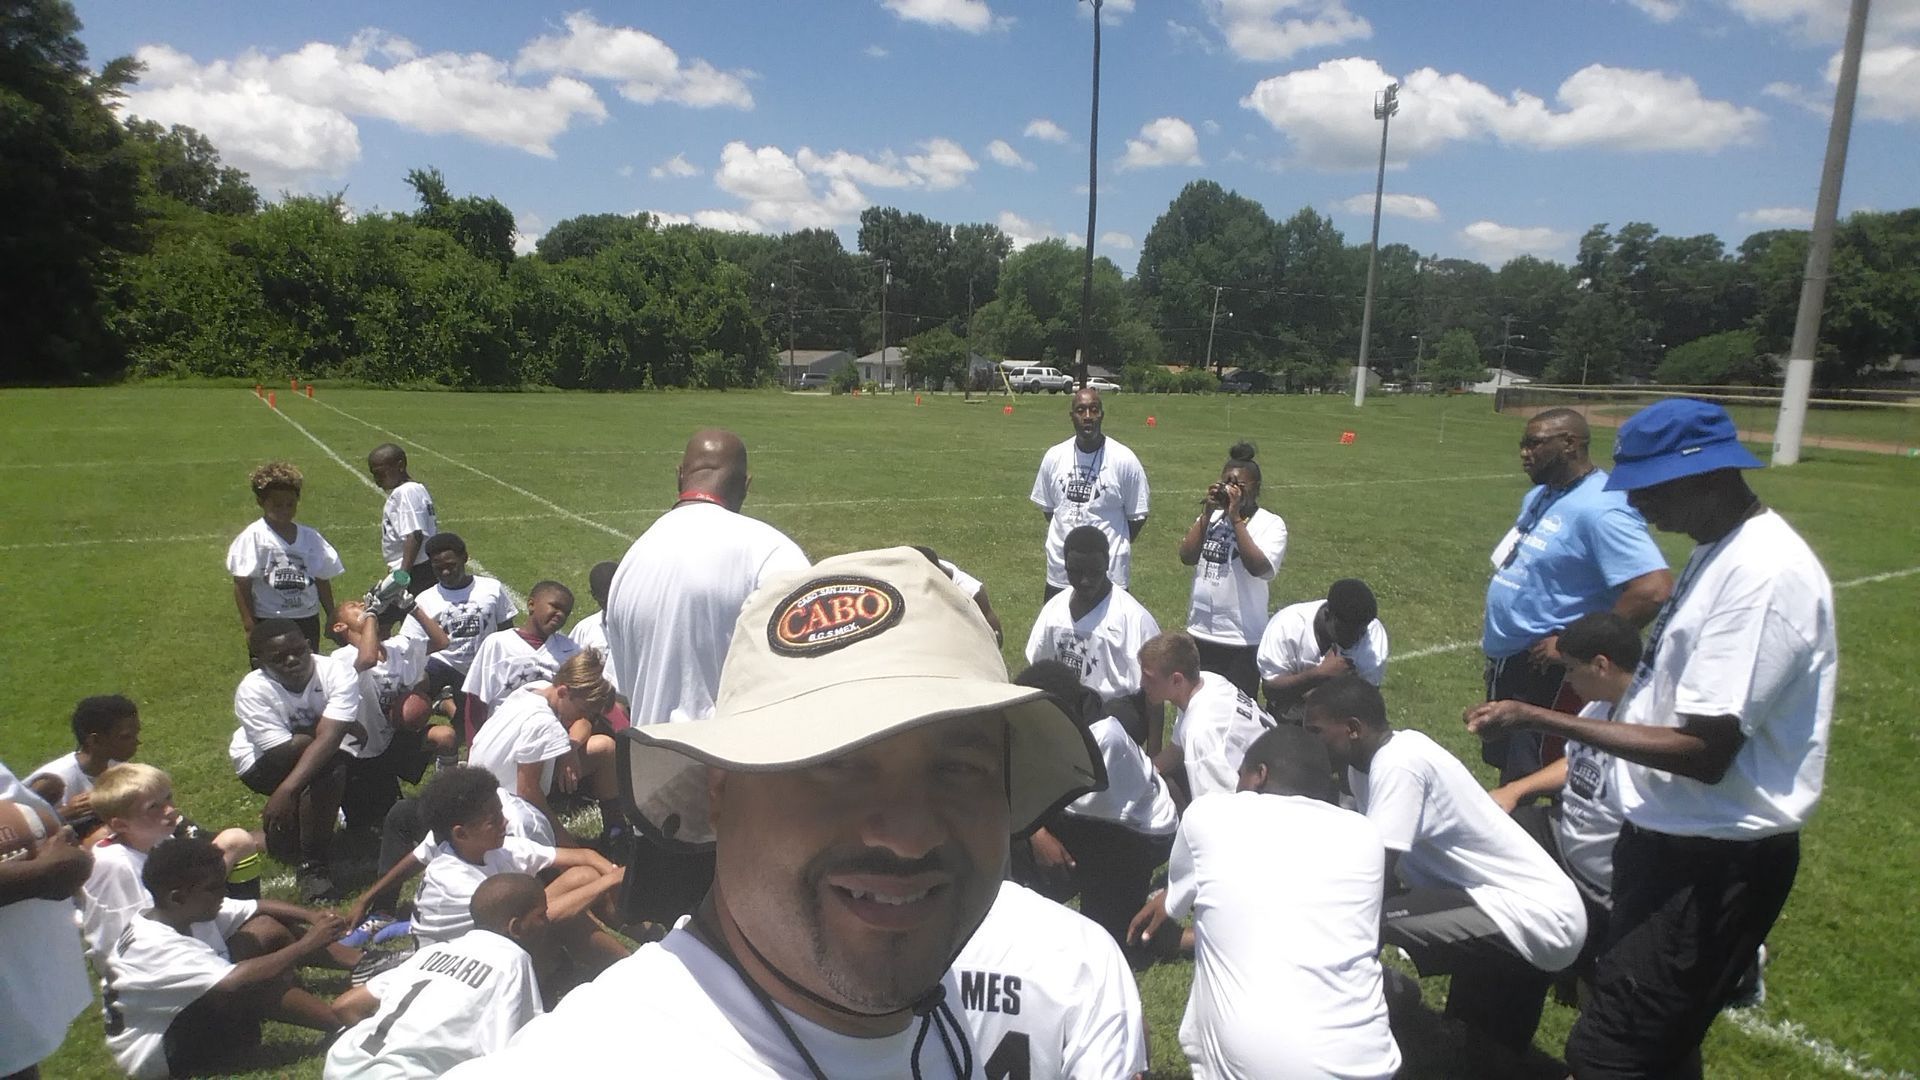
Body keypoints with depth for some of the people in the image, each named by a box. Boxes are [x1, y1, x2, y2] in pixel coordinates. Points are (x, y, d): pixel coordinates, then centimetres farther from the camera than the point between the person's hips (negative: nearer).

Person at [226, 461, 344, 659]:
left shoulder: (310, 538, 3)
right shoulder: (253, 538, -8)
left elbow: (322, 580, 9)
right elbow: (242, 584, -8)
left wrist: (331, 616, 10)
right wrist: (249, 626, -11)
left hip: (307, 620, 4)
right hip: (268, 622, -4)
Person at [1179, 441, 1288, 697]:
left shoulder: (1271, 524, -7)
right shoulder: (1212, 516, 6)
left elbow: (1258, 567, -23)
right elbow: (1187, 556, -4)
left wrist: (1236, 517, -20)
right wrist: (1207, 512, -9)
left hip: (1242, 638, -4)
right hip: (1199, 631, 5)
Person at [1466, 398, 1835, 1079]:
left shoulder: (1765, 574, -24)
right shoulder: (1719, 551, 8)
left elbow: (1705, 753, -27)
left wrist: (1540, 720, -25)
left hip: (1716, 864, -10)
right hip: (1669, 838, 10)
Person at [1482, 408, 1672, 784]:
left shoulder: (1600, 509, -23)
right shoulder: (1540, 495, 7)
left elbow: (1654, 590, -32)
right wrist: (1496, 625, 11)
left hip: (1545, 673, -9)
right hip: (1506, 660, 9)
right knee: (1506, 767, 23)